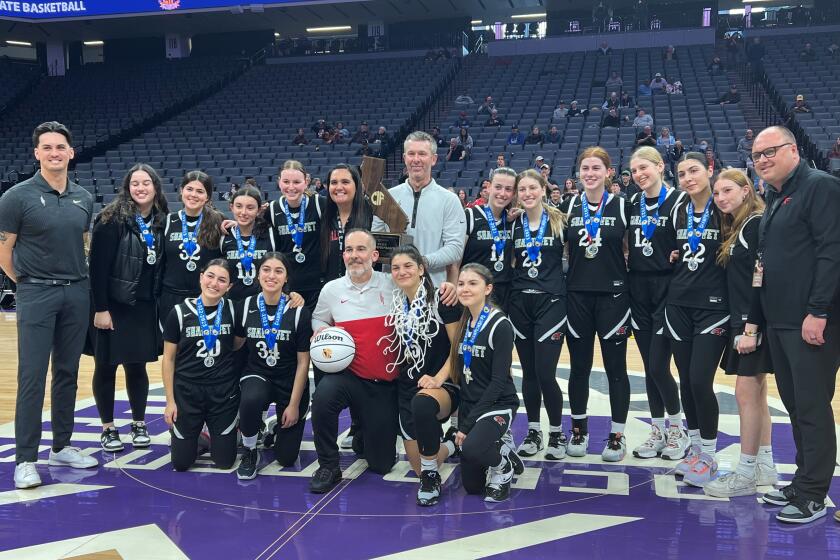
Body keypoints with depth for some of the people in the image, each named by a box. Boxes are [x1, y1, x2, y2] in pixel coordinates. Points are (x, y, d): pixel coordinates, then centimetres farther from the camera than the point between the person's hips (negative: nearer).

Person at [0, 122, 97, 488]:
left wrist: (76, 280, 11)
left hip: (77, 294, 5)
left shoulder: (83, 199, 7)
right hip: (37, 296, -4)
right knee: (32, 377, -4)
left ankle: (61, 447, 23)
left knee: (67, 373, 11)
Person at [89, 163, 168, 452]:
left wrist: (160, 304, 6)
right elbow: (98, 265, -14)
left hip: (144, 307, 4)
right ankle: (108, 428, 20)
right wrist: (100, 308, -17)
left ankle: (139, 424, 25)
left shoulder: (161, 221, 4)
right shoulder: (112, 219, -11)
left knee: (137, 366, 12)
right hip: (112, 306, -4)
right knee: (106, 367, 7)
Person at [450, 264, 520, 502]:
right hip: (468, 405, 6)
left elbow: (499, 381, -18)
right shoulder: (463, 323, 4)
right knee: (472, 485, 8)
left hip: (498, 405, -6)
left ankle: (504, 466, -3)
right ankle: (498, 446, 34)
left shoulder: (500, 325, -16)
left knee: (472, 448, -35)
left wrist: (468, 424, -19)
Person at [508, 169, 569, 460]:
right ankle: (533, 431, 23)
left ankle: (557, 433, 12)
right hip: (520, 302, 4)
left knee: (545, 373, -7)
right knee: (528, 372, 8)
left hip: (551, 302, -3)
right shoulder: (513, 224, 7)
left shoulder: (559, 220, -2)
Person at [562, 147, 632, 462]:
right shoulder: (569, 207, 6)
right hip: (577, 295, 2)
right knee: (579, 366, 9)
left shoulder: (621, 206, -1)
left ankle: (618, 435, 15)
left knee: (615, 367, 4)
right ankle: (579, 430, 23)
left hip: (613, 294, -2)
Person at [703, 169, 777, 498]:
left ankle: (745, 474, 2)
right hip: (742, 321, 9)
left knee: (747, 393, -6)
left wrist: (751, 327, -21)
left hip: (755, 323, -9)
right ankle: (765, 467, 21)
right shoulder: (737, 228, 16)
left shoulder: (758, 224, -12)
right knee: (756, 393, 12)